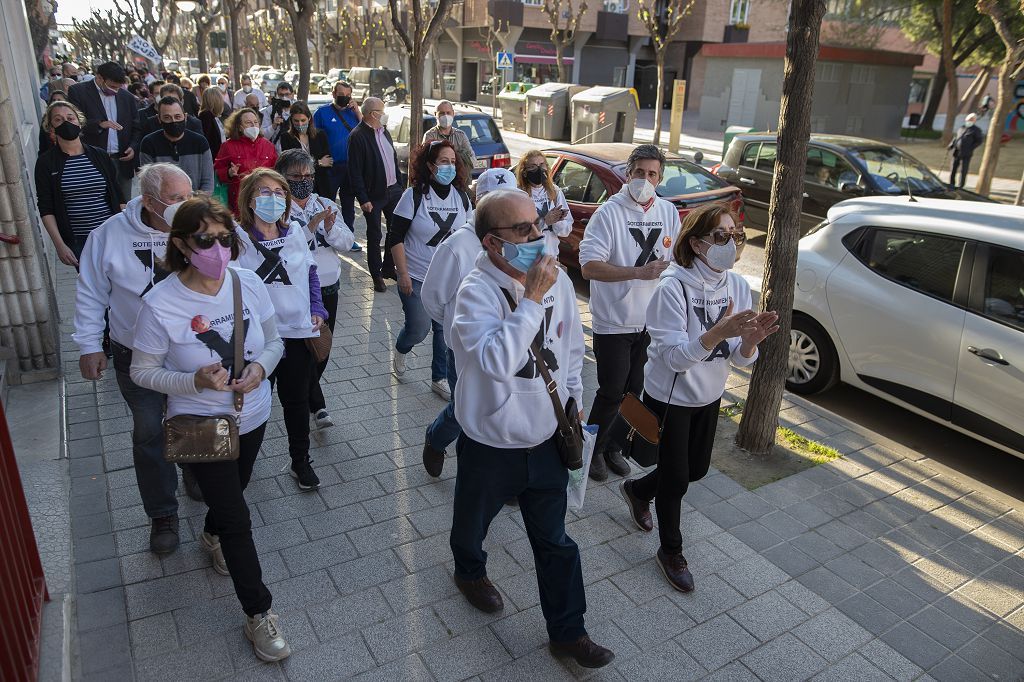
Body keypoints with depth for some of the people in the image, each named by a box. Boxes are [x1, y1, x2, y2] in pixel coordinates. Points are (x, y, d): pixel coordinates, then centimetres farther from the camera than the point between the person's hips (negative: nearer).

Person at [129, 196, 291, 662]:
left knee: (232, 492, 29)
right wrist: (195, 381, -28)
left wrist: (261, 367, -21)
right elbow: (143, 372, -12)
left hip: (253, 416, 4)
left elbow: (274, 341, 0)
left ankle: (212, 535, 63)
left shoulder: (248, 282, -13)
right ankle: (258, 614, 21)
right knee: (238, 519, 1)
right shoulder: (160, 304, -23)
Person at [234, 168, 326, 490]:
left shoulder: (295, 233, 2)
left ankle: (301, 461, 35)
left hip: (299, 332, 3)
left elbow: (310, 273, 13)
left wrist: (317, 310, 4)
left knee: (297, 400, 17)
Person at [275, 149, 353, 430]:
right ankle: (317, 405, 9)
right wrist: (311, 225, -28)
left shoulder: (326, 204, 9)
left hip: (329, 287, 5)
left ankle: (306, 392, 36)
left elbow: (347, 243, 3)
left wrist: (330, 228, -16)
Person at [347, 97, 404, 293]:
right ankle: (376, 275, 13)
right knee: (374, 236, 3)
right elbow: (355, 172, -16)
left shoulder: (384, 131, 11)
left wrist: (401, 184, 12)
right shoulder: (358, 136, -14)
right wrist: (363, 199, -19)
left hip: (393, 190, 7)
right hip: (374, 195, -7)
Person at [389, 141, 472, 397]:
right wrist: (403, 274, -15)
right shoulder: (414, 195, -11)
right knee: (419, 328, -2)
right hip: (416, 278, -4)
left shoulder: (461, 197, 1)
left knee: (446, 330, 7)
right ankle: (400, 351, 33)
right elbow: (396, 238, -10)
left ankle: (440, 378, 24)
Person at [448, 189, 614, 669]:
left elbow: (573, 348, 10)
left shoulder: (557, 280, -6)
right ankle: (470, 572, 57)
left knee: (555, 541, 15)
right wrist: (532, 300, -35)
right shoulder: (476, 293, -23)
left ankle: (567, 631, 34)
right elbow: (497, 362, -39)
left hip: (546, 438, 4)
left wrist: (573, 401, 14)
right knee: (473, 519, 25)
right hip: (491, 445, -3)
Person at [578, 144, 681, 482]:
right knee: (611, 393, 4)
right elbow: (588, 266, -23)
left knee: (634, 391, 16)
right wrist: (638, 272, -30)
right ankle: (593, 450, 26)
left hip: (651, 322, 6)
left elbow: (675, 258, 17)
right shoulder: (609, 212, -14)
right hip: (614, 323, -5)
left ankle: (613, 447, 35)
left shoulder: (669, 211, 4)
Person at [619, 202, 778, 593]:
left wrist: (751, 340, -29)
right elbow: (673, 356, -29)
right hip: (670, 399, -6)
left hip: (709, 398, 7)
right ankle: (671, 552, 31)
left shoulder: (737, 286, -7)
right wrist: (720, 332, -43)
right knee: (676, 478, 6)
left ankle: (637, 490, 50)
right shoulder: (673, 287, -25)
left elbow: (740, 359, -6)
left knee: (697, 469, 21)